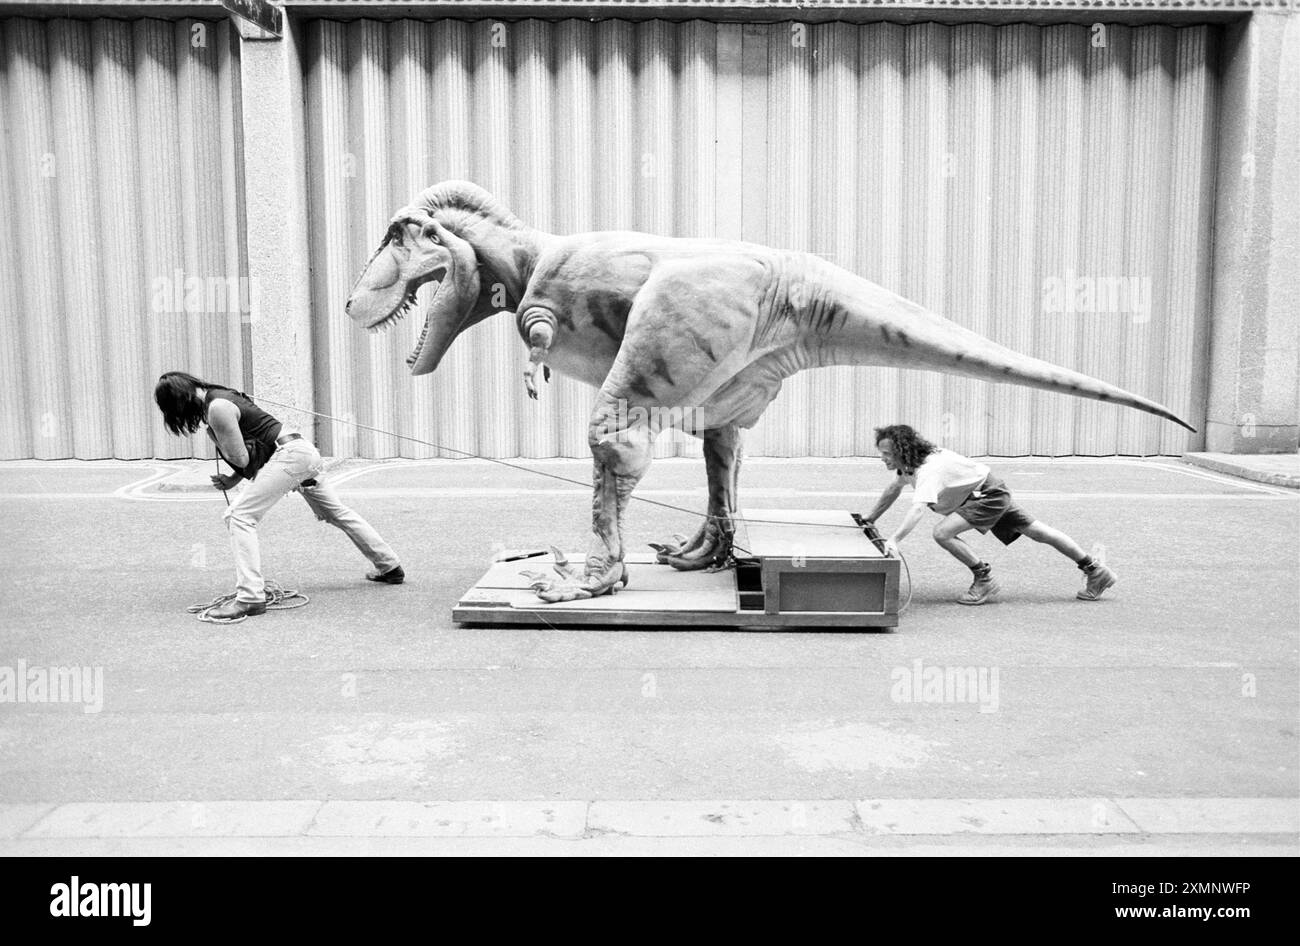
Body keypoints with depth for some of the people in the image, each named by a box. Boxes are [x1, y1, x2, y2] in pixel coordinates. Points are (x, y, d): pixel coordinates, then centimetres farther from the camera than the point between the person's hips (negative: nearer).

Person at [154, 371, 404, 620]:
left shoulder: (217, 408, -14)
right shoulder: (220, 396, 17)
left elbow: (241, 458, -12)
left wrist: (213, 437, 1)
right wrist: (232, 480, 14)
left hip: (290, 454, -11)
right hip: (303, 450, 11)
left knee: (239, 516, -12)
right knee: (338, 514, 21)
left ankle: (250, 597, -18)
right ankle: (390, 567, 33)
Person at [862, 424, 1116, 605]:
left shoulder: (929, 469, -34)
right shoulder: (907, 465, -6)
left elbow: (918, 508, -48)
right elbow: (893, 489, 13)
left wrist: (894, 540, -58)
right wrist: (868, 521, 13)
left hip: (988, 494, -10)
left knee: (943, 533, -24)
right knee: (1036, 532, 16)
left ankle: (985, 580, -8)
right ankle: (1095, 570, 27)